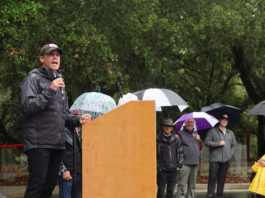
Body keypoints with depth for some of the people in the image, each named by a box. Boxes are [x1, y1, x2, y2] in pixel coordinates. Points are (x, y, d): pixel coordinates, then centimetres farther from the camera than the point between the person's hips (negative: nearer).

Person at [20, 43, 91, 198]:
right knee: (37, 183, -13)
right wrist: (50, 91, -21)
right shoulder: (34, 78, -2)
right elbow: (27, 106, -15)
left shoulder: (59, 82, 23)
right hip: (39, 143, -8)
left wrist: (78, 120, 8)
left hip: (57, 143, 8)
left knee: (50, 184, 8)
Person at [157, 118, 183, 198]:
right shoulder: (158, 139, -4)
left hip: (173, 170, 3)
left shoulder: (176, 138, 4)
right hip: (162, 170, -2)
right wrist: (157, 166, -5)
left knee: (171, 191, 8)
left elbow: (180, 152, 9)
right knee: (161, 190, 0)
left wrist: (179, 165, 3)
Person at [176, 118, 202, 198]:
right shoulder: (181, 134, -2)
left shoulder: (195, 134, 19)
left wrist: (199, 140, 2)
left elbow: (200, 147, 22)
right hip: (185, 163, -7)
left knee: (192, 184, 12)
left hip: (195, 163, 7)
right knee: (182, 184, -10)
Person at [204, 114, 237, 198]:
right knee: (213, 178, -7)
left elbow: (234, 145, 23)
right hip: (214, 159, -4)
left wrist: (231, 154, 9)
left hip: (226, 160, 4)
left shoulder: (230, 133, 17)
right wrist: (218, 144, -11)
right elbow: (206, 142, -3)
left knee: (222, 178, 5)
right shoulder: (212, 131, 4)